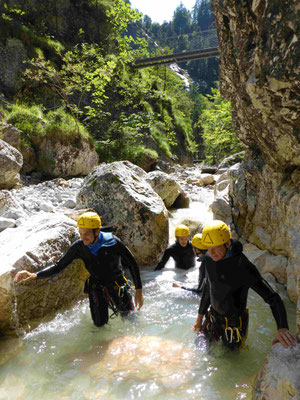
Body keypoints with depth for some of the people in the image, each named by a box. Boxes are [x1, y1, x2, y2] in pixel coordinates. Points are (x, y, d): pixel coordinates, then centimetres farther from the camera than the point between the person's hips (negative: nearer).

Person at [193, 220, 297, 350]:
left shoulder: (243, 267, -32)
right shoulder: (209, 258, -11)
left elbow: (273, 298, -32)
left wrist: (282, 328, -47)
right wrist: (200, 315, 11)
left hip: (234, 323, -5)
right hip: (214, 315, 5)